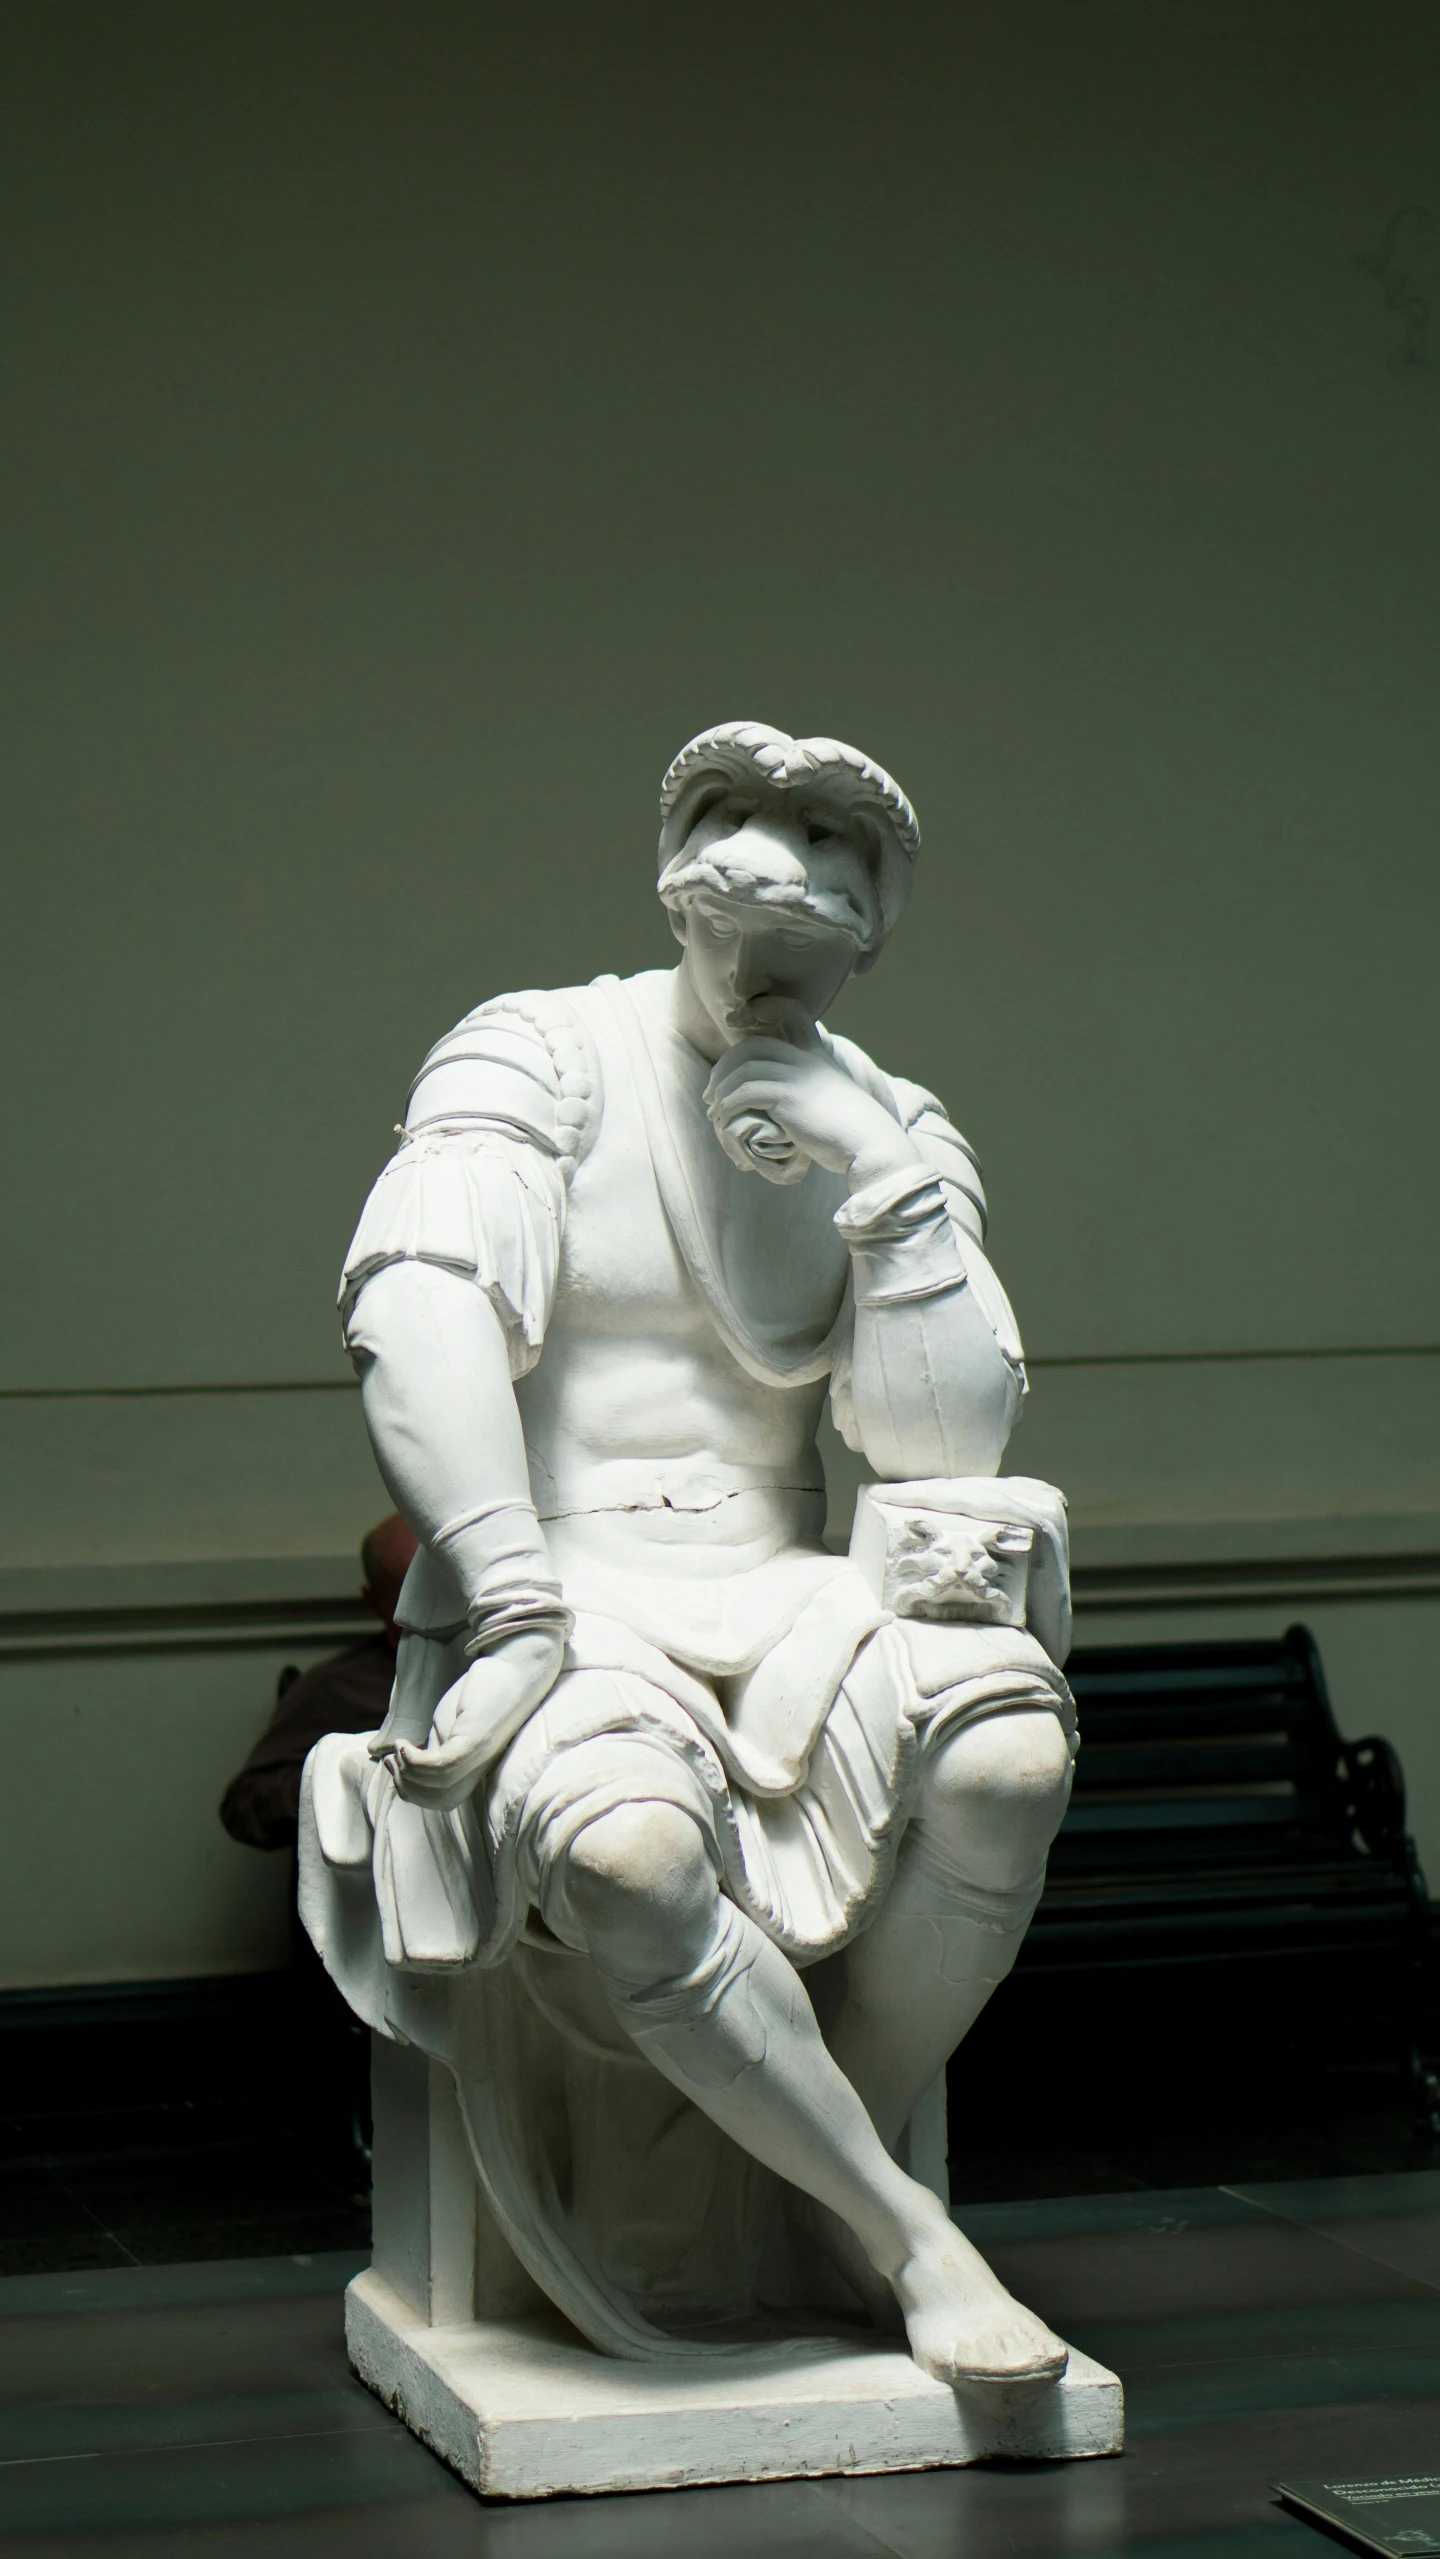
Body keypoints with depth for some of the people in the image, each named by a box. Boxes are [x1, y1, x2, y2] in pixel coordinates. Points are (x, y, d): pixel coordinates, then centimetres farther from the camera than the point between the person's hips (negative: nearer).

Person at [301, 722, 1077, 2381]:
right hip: (549, 1609, -4)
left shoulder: (896, 1129, 9)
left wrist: (889, 1183, -13)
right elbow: (415, 1310, -19)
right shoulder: (534, 1058, -3)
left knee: (1009, 1759, -30)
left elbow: (946, 1444, -1)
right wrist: (518, 1606, -29)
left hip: (775, 1607, 4)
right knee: (630, 1856, -39)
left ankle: (834, 2172, -8)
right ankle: (902, 2236, -19)